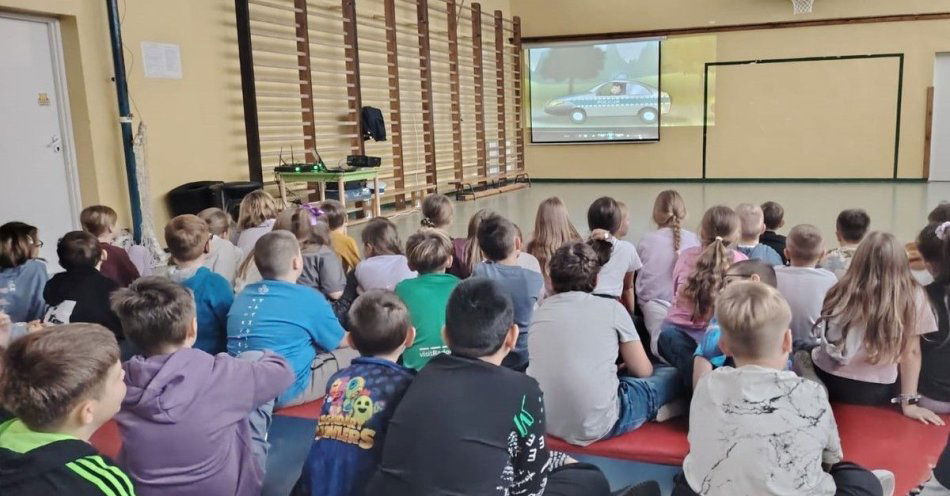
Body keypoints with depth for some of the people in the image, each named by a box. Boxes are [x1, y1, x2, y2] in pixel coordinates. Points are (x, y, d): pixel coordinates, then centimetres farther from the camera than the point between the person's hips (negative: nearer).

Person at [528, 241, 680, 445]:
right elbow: (643, 371, 5)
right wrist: (621, 365, 27)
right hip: (594, 427, -5)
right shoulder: (611, 308, -4)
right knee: (672, 375, 13)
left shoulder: (540, 311, 5)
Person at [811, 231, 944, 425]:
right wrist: (909, 403, -2)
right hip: (873, 393, -1)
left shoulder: (842, 292, -9)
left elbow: (820, 335, 2)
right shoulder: (912, 296, -13)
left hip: (826, 381, 1)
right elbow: (911, 352, -8)